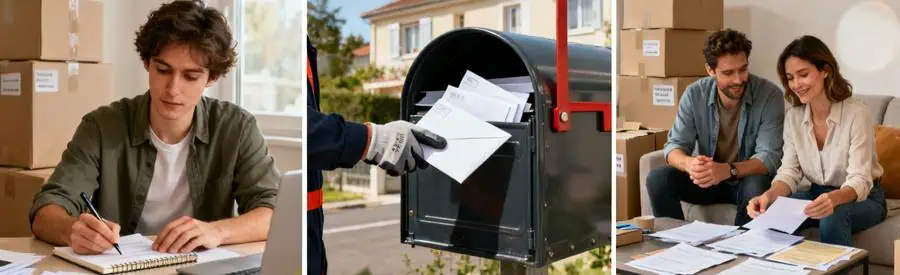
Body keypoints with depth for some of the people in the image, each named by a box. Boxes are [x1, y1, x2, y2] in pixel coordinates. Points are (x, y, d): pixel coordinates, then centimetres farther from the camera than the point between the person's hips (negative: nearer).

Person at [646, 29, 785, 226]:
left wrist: (728, 170, -44)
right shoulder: (694, 94, -10)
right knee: (658, 179, -21)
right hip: (707, 178, 2)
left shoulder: (770, 95, -18)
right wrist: (689, 163, -38)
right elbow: (675, 145, -12)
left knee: (756, 188, -36)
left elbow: (769, 157, -24)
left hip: (748, 178, -2)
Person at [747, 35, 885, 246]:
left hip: (862, 198, -4)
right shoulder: (793, 117, -4)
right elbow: (789, 171, -8)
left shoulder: (856, 113, -20)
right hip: (815, 193, 4)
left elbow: (860, 181, -26)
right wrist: (769, 195, -30)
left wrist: (833, 198, -48)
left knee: (833, 216, -36)